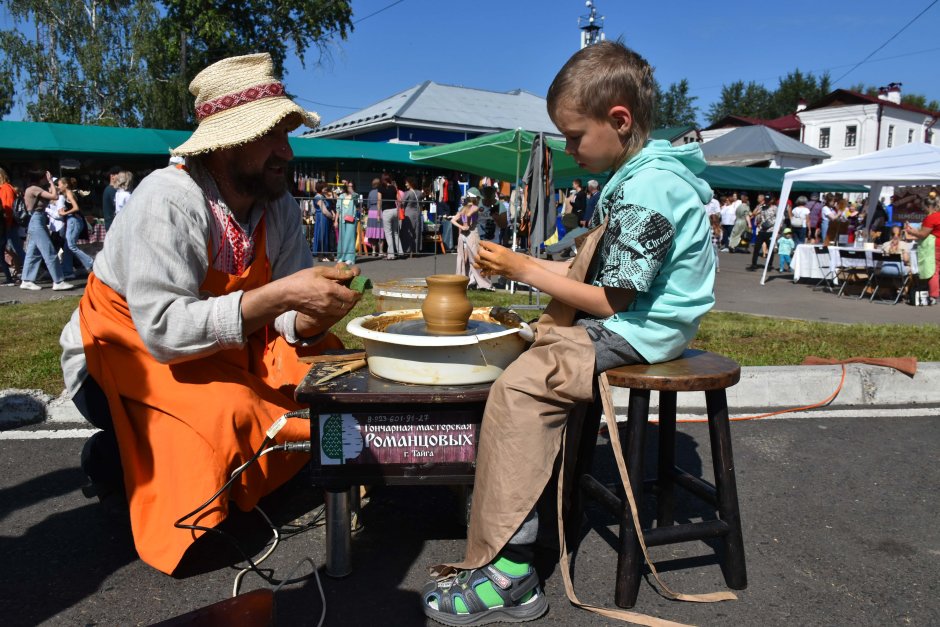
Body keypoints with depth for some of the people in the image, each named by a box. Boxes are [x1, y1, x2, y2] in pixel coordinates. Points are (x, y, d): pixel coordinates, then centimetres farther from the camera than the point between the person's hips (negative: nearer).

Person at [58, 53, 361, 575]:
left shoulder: (280, 207, -7)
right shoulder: (168, 200, -26)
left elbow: (290, 320, -8)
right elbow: (165, 328, -34)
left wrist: (310, 319, -31)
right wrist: (280, 295, -40)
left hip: (221, 347, 6)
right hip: (125, 354, -6)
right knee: (227, 412, -32)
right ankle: (118, 458, 0)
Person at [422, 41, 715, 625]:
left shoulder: (643, 190, -22)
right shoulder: (648, 169, 11)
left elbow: (610, 299, -20)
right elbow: (600, 267, 15)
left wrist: (525, 270, -13)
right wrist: (524, 264, 6)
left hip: (636, 331, -11)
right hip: (631, 312, 11)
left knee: (518, 388, -21)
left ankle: (509, 574, -16)